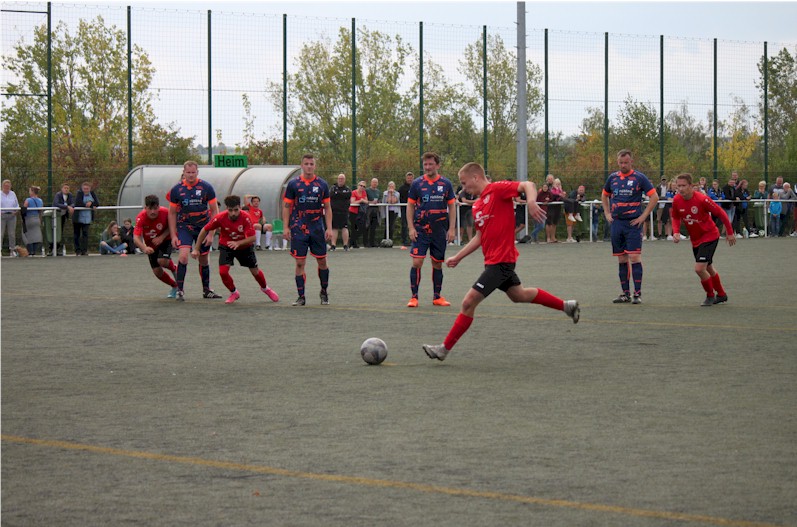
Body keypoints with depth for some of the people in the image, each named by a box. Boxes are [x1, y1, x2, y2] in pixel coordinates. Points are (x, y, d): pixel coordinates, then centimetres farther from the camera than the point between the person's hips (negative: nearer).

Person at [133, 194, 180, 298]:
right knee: (157, 271, 2)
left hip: (165, 240, -2)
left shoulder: (165, 212, -28)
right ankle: (175, 287, 27)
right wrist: (144, 248, -58)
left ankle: (174, 268, 10)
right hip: (151, 245, 2)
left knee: (162, 261, -26)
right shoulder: (141, 218, -31)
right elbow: (136, 237, -39)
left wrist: (162, 237, -25)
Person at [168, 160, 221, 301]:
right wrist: (173, 235, -3)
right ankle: (180, 290, -14)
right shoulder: (176, 190, -5)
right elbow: (172, 213, 3)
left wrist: (211, 233, -6)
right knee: (183, 255, -21)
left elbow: (214, 211, -1)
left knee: (203, 260, 10)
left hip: (203, 226, 1)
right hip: (184, 227, -1)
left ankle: (206, 290, 26)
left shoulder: (206, 187, -6)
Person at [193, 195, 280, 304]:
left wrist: (238, 243, -49)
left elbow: (253, 238, -32)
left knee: (255, 271, 8)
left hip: (244, 246, 0)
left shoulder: (246, 218, -30)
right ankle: (234, 293, 12)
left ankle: (265, 288, 42)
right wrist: (196, 249, -12)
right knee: (223, 271, -17)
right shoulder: (220, 218, -28)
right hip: (226, 246, 0)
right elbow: (205, 230, -14)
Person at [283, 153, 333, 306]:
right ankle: (301, 297, 4)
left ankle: (324, 292, 23)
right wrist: (286, 227, -3)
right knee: (300, 263, -2)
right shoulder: (293, 184, 1)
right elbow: (287, 207, 5)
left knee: (322, 261, 4)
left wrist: (329, 228, 0)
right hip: (298, 229, -1)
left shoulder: (322, 184, 5)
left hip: (317, 228, 1)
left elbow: (327, 208, 8)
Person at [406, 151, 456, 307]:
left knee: (437, 264, 7)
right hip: (420, 230, -1)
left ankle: (437, 297, 17)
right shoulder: (417, 183, 0)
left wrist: (451, 229, -1)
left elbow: (451, 207, 7)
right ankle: (414, 297, -4)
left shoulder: (446, 184, 3)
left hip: (440, 230, 1)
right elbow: (410, 206, 4)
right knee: (417, 262, -10)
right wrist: (411, 228, -4)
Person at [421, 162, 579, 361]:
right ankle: (567, 306, 40)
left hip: (500, 261, -10)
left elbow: (528, 185, -22)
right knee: (519, 295, 26)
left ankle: (445, 348, -6)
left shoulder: (497, 189, -12)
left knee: (468, 302, -11)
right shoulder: (477, 205, 14)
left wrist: (531, 202, -42)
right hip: (494, 260, 10)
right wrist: (457, 257, 19)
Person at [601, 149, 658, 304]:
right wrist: (607, 214, 15)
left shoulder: (639, 178, -3)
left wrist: (643, 216, -8)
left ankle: (637, 294, -7)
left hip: (633, 223, -5)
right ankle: (625, 293, 13)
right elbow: (604, 195, 26)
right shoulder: (613, 178, 10)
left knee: (634, 257, -10)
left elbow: (654, 197, -4)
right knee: (621, 260, 7)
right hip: (617, 222, 5)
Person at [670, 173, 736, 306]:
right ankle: (721, 294, 41)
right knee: (708, 268, 20)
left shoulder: (702, 199, -26)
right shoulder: (677, 200, -10)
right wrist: (676, 232, -11)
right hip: (695, 239, 7)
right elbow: (676, 218, 9)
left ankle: (710, 295, 6)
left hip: (710, 236, -7)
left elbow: (720, 213, -16)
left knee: (699, 268, -18)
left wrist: (729, 232, -8)